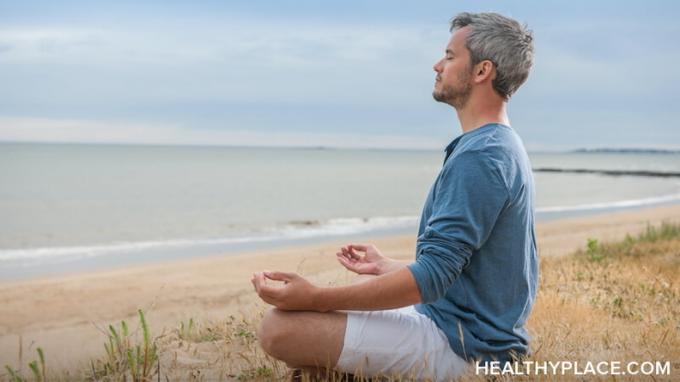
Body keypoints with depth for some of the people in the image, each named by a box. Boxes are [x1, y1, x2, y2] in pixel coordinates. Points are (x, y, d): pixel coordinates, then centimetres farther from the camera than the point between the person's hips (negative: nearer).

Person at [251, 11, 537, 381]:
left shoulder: (479, 157, -21)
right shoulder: (503, 148, 13)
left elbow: (431, 276, -26)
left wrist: (317, 298, -25)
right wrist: (386, 266, 26)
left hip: (459, 343, -10)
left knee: (280, 328, -21)